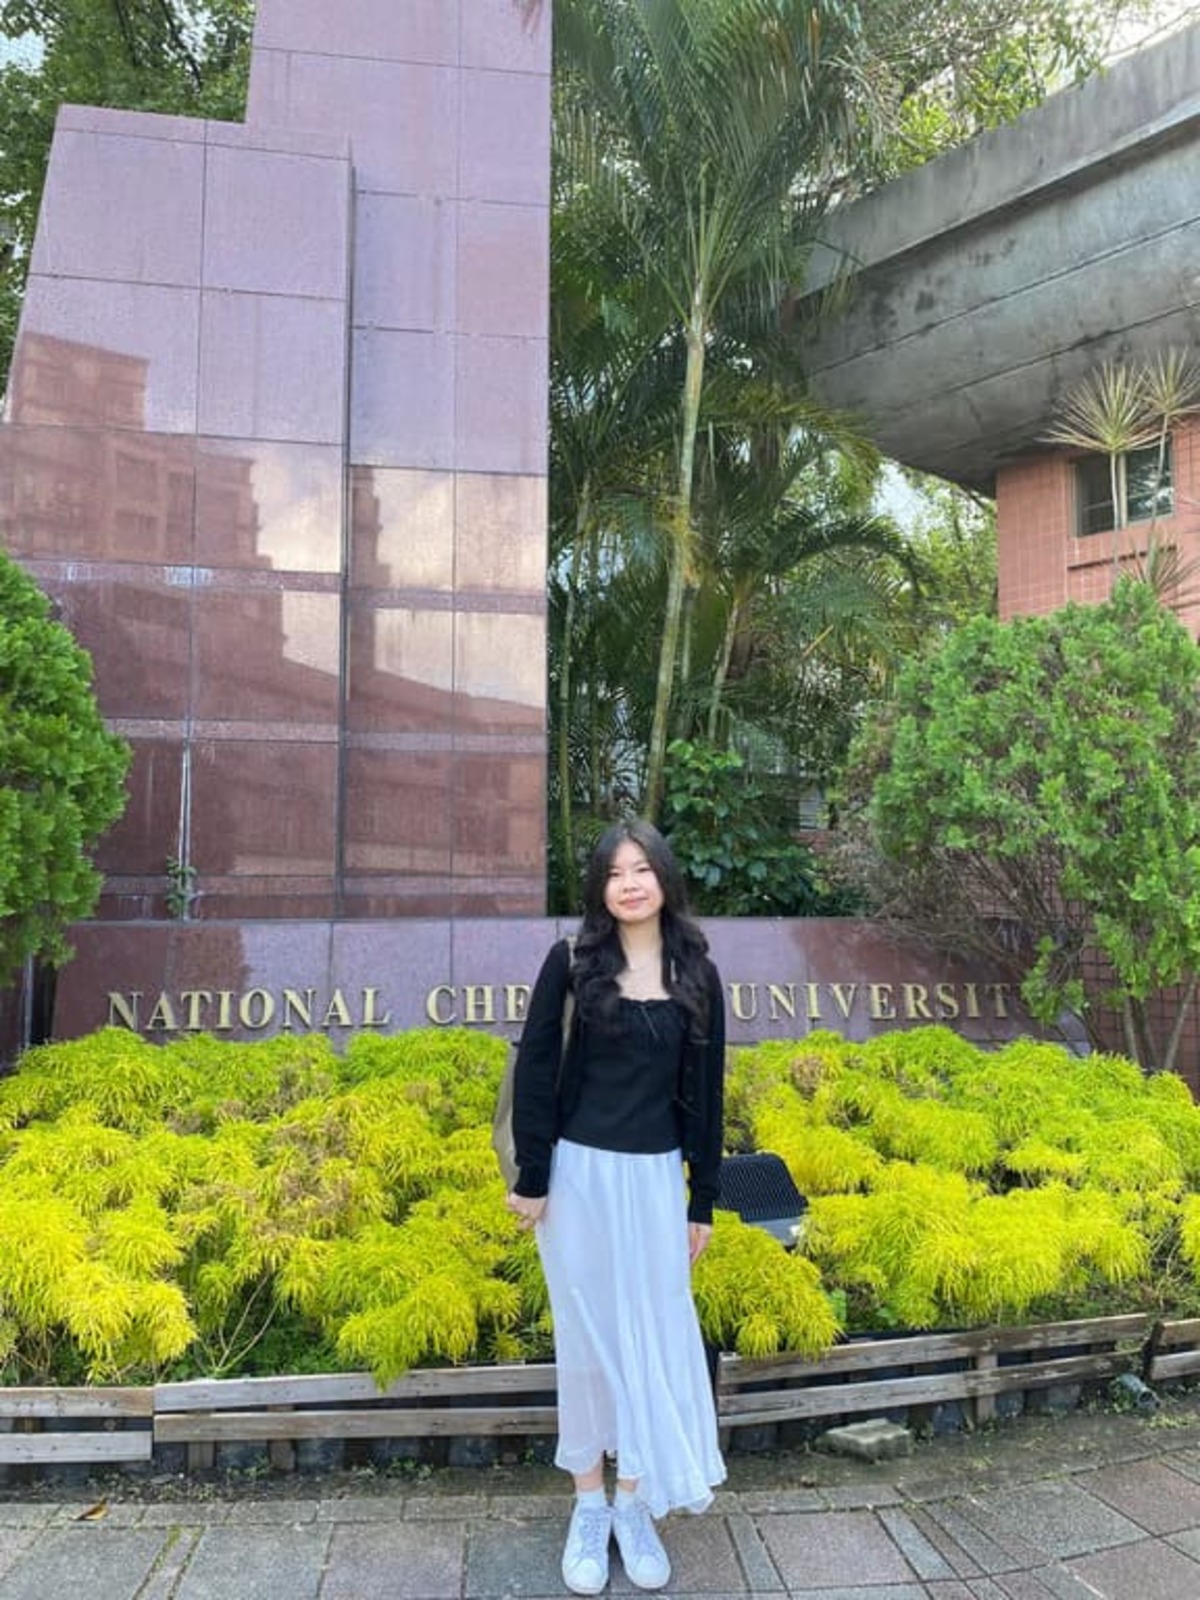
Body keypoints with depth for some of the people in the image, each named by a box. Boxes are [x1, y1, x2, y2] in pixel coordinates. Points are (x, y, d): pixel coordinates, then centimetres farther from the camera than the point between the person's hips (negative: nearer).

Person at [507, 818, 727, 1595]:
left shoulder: (698, 975, 1)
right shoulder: (571, 961, -6)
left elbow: (706, 1093, 4)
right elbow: (534, 1070, -4)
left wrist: (704, 1201, 5)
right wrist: (532, 1176, -7)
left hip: (655, 1176, 2)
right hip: (580, 1171, -1)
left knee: (650, 1334, 8)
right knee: (586, 1335, 9)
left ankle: (635, 1503, 25)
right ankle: (589, 1503, 25)